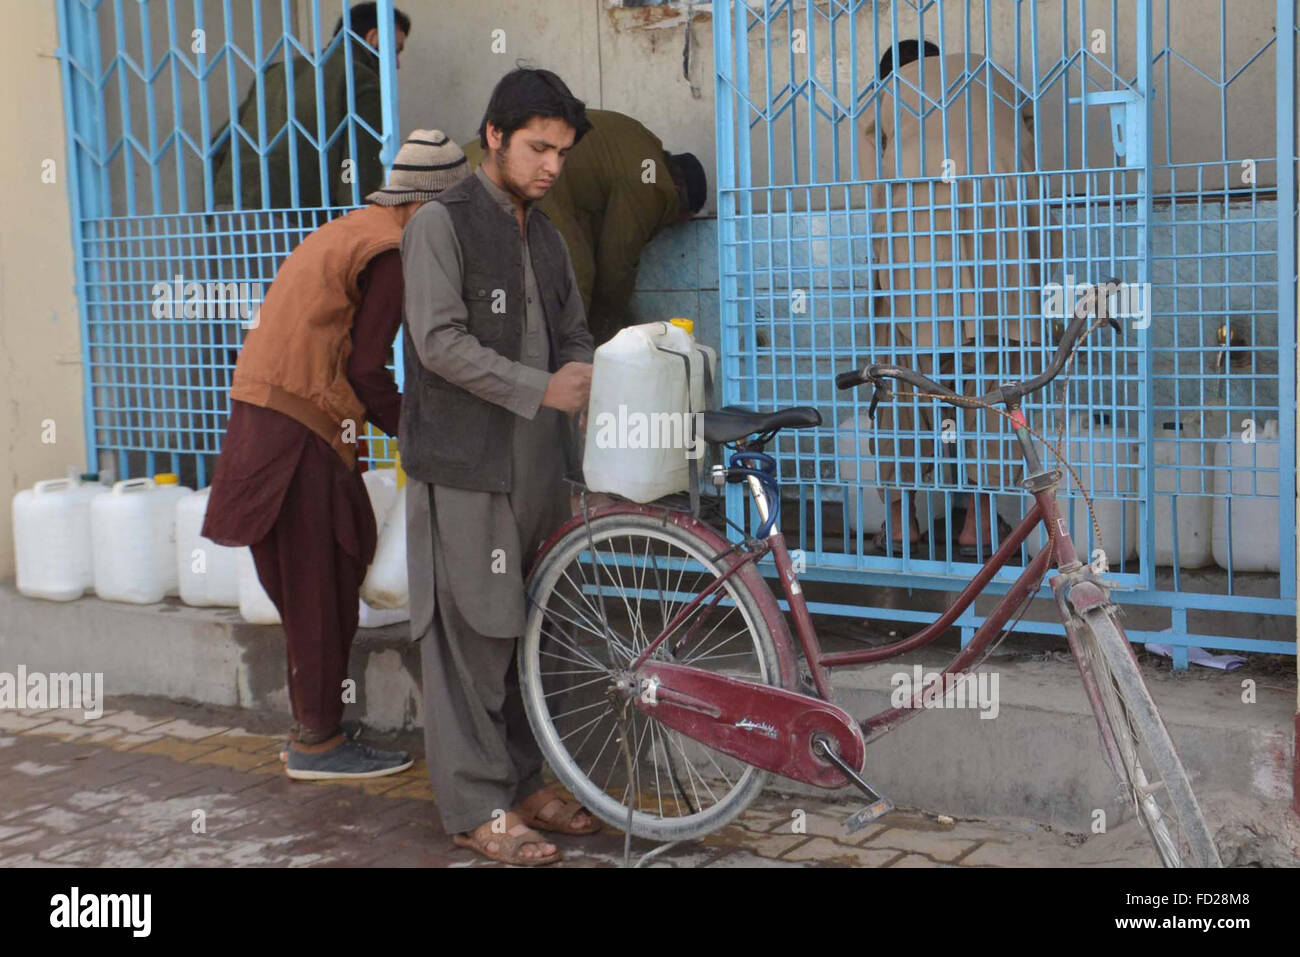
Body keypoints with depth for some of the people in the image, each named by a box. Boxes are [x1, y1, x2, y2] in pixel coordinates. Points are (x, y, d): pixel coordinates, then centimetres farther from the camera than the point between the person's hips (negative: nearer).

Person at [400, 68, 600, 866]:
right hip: (465, 468, -7)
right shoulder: (442, 225, -6)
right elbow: (441, 341, -15)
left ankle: (524, 782, 22)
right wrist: (541, 389, -18)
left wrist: (584, 369, -1)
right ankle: (477, 806, 4)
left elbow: (573, 332, 22)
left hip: (536, 464, 7)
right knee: (471, 634, -4)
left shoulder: (546, 236, 17)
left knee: (525, 629, 12)